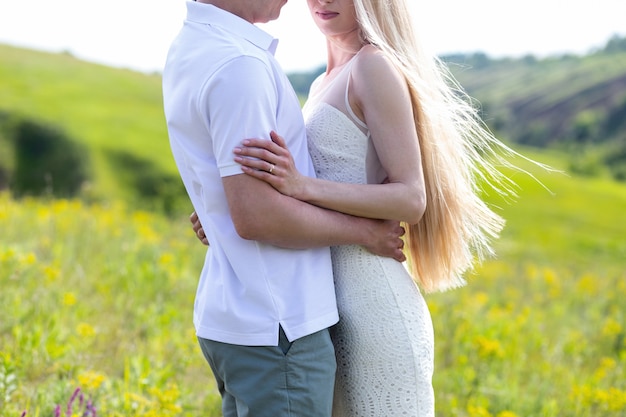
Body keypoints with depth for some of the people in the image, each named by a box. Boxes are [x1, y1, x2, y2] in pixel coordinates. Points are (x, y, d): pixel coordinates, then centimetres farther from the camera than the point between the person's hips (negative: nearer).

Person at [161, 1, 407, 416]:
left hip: (233, 316, 9)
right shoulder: (238, 64, -21)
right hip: (278, 327, -9)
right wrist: (364, 231, -10)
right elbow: (255, 216, -24)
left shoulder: (189, 47, 10)